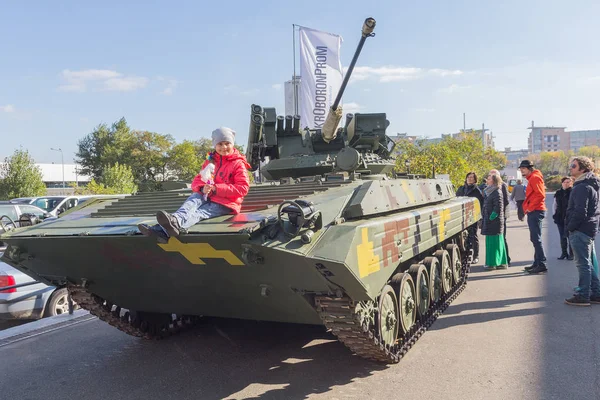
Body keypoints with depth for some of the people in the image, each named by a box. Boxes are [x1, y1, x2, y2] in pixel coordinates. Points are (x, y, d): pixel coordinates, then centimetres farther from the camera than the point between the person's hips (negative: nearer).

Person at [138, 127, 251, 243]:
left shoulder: (238, 164, -1)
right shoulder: (210, 161, 16)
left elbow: (243, 188, -13)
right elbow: (196, 182, 10)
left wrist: (216, 188, -20)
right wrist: (202, 188, -18)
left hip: (226, 204, -4)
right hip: (207, 198, 5)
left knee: (198, 213, -33)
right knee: (195, 197, -30)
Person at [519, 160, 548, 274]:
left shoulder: (535, 177, -10)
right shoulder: (532, 178, 20)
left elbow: (540, 195, -20)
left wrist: (530, 208, -16)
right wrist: (527, 208, 13)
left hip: (535, 212, -11)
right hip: (533, 212, 11)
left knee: (536, 239, -10)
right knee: (535, 238, 13)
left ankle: (541, 265, -9)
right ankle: (537, 263, 20)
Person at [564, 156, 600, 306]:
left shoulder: (582, 187, -16)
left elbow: (580, 211, -22)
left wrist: (570, 227, -12)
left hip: (580, 230, -10)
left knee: (583, 264, -5)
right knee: (587, 263, 16)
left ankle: (583, 296, 0)